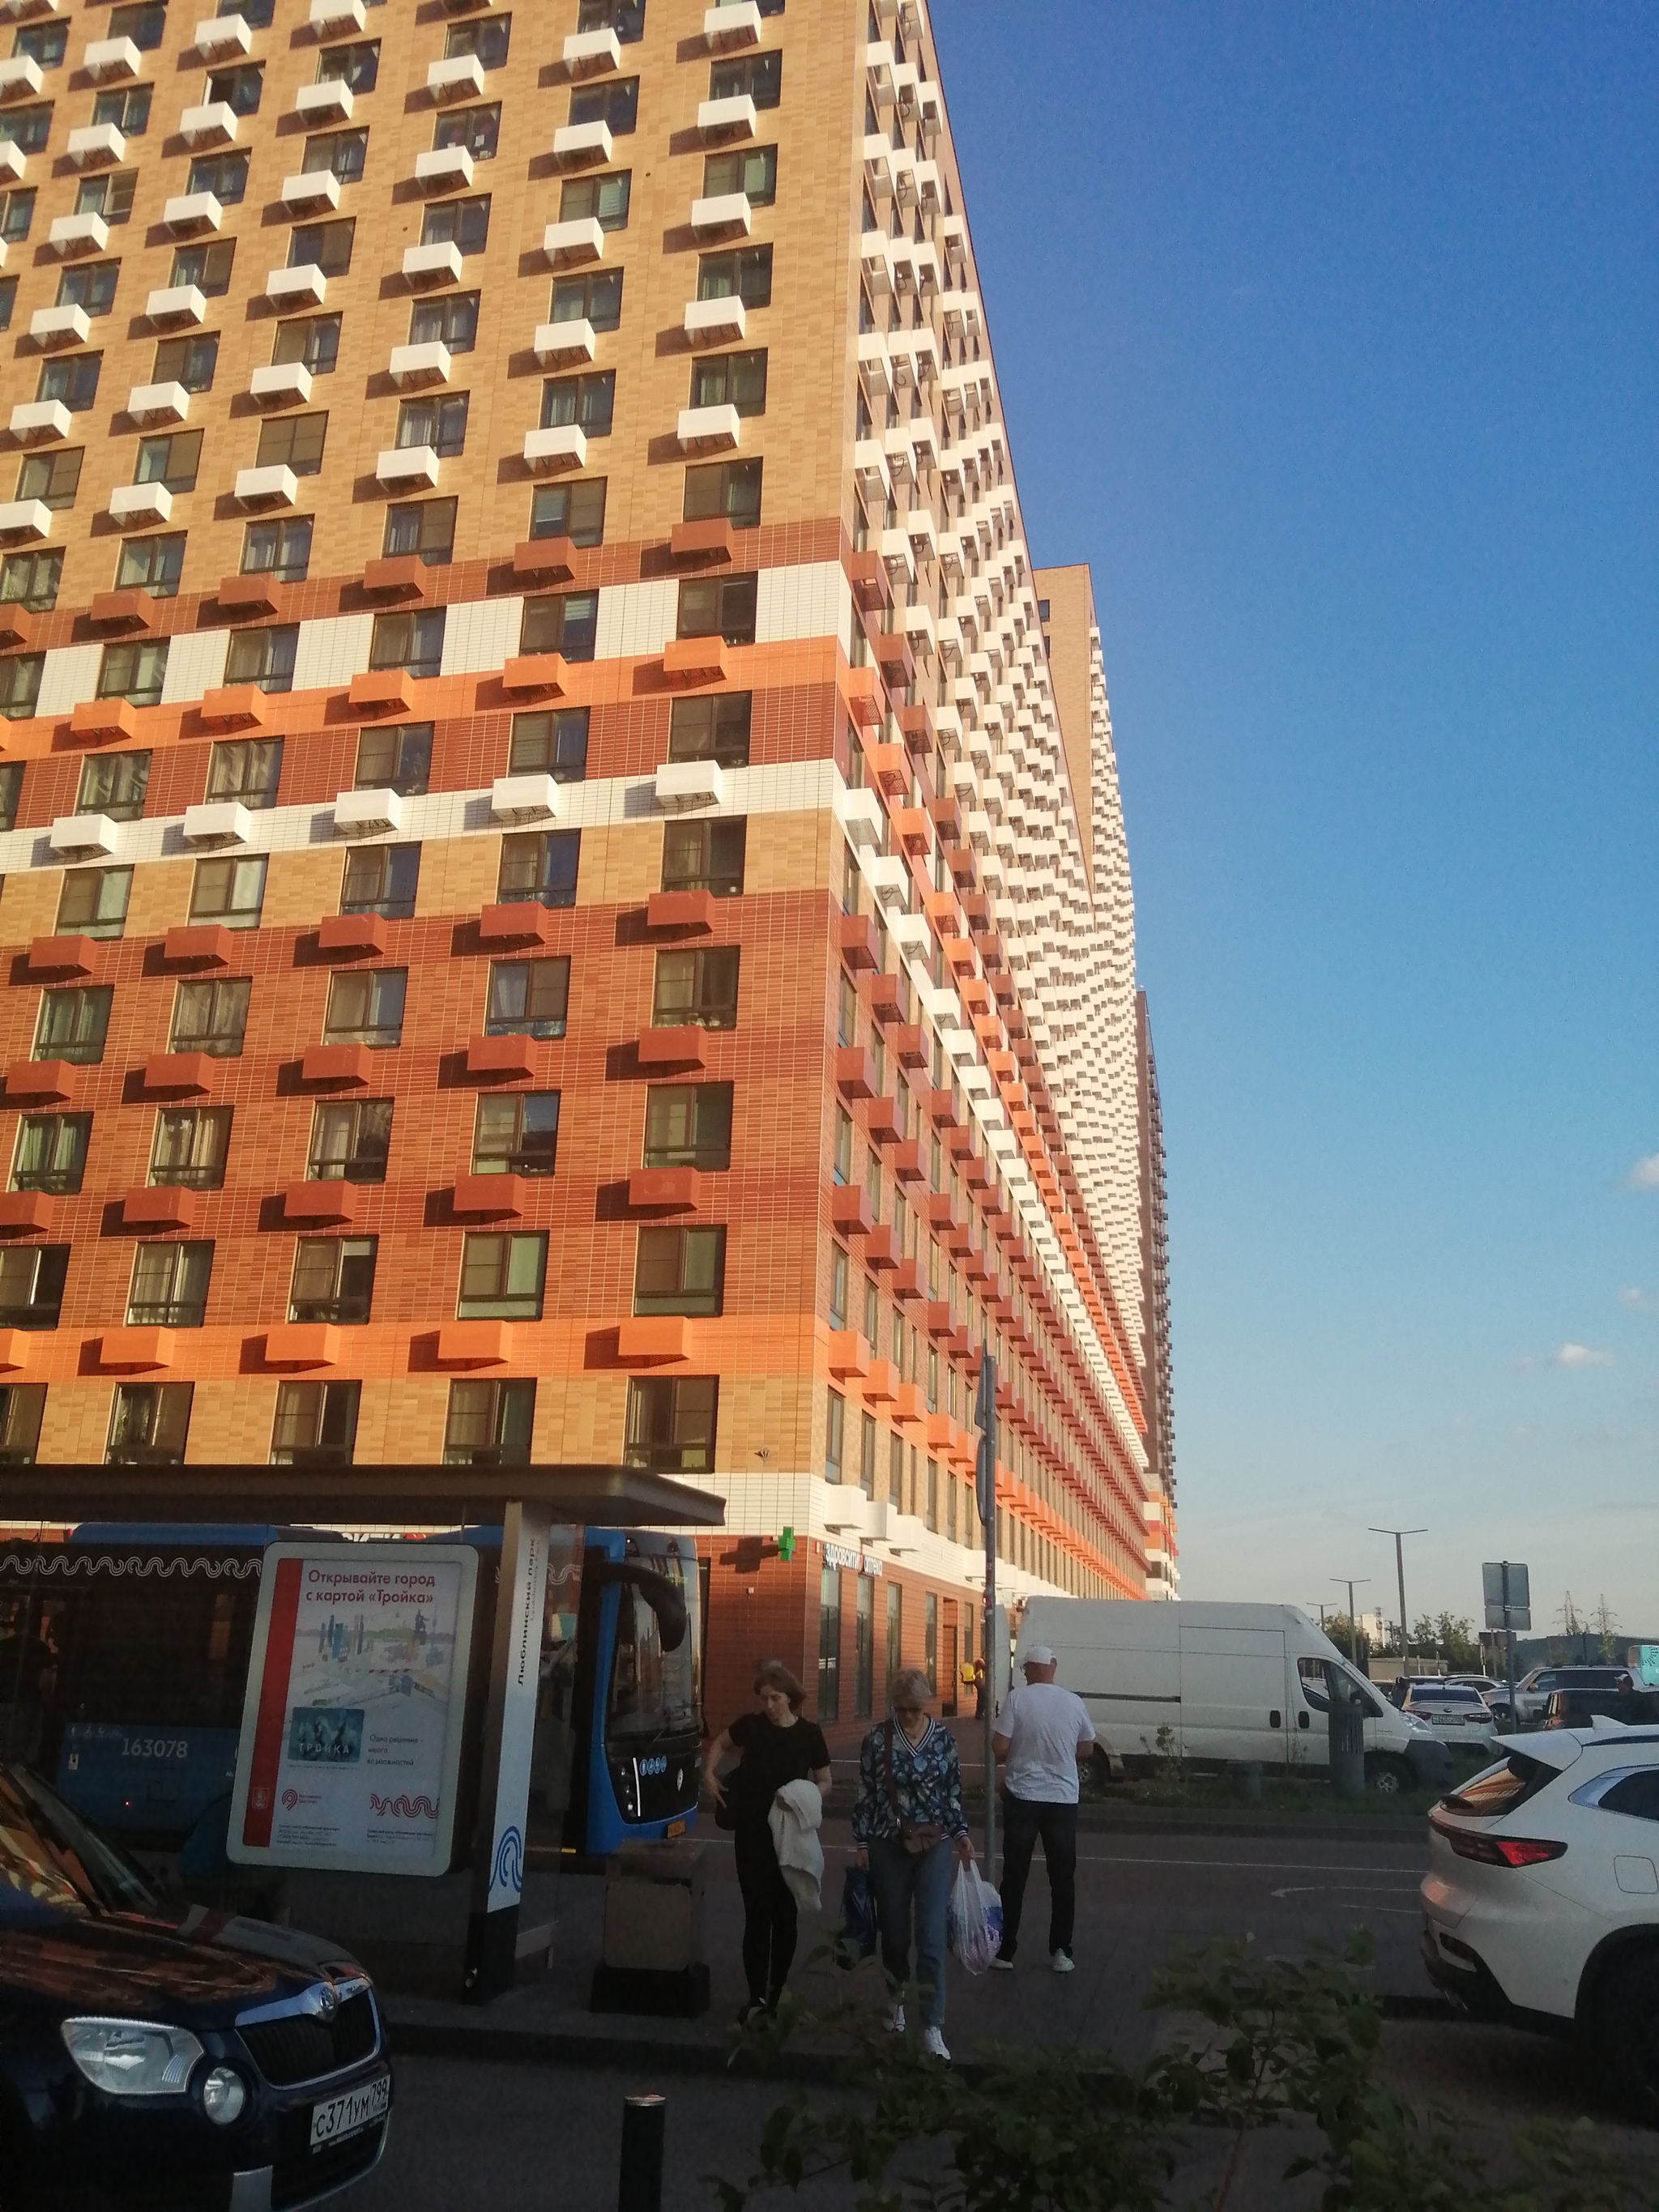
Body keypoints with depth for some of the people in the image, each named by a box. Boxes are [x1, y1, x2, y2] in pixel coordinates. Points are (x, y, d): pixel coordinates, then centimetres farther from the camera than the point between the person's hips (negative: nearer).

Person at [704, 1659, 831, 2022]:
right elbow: (720, 1744, 17)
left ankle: (778, 1991, 21)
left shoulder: (809, 1733, -6)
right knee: (757, 1914, -2)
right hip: (752, 1834, 0)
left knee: (786, 1913, 7)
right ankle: (757, 1995, 5)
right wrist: (710, 1774, 2)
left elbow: (826, 1782, 3)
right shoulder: (751, 1725, -3)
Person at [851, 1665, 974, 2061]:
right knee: (894, 1933, 13)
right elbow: (864, 1793, -1)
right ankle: (897, 1999, 38)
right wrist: (861, 1843, -1)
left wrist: (960, 1834, -1)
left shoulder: (944, 1739, -2)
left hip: (934, 1847, 0)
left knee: (932, 1939, -5)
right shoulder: (878, 1738, -7)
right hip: (888, 1847, 0)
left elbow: (952, 1793, 7)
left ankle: (933, 2027, 1)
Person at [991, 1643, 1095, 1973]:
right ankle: (1060, 1952, 14)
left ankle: (1005, 1951, 13)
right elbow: (1086, 1749, 10)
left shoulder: (1017, 1699, -11)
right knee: (1063, 1878, 11)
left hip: (1022, 1797, -1)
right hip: (1063, 1799, 2)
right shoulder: (1074, 1703, -2)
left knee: (1014, 1876, 8)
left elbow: (999, 1748, -12)